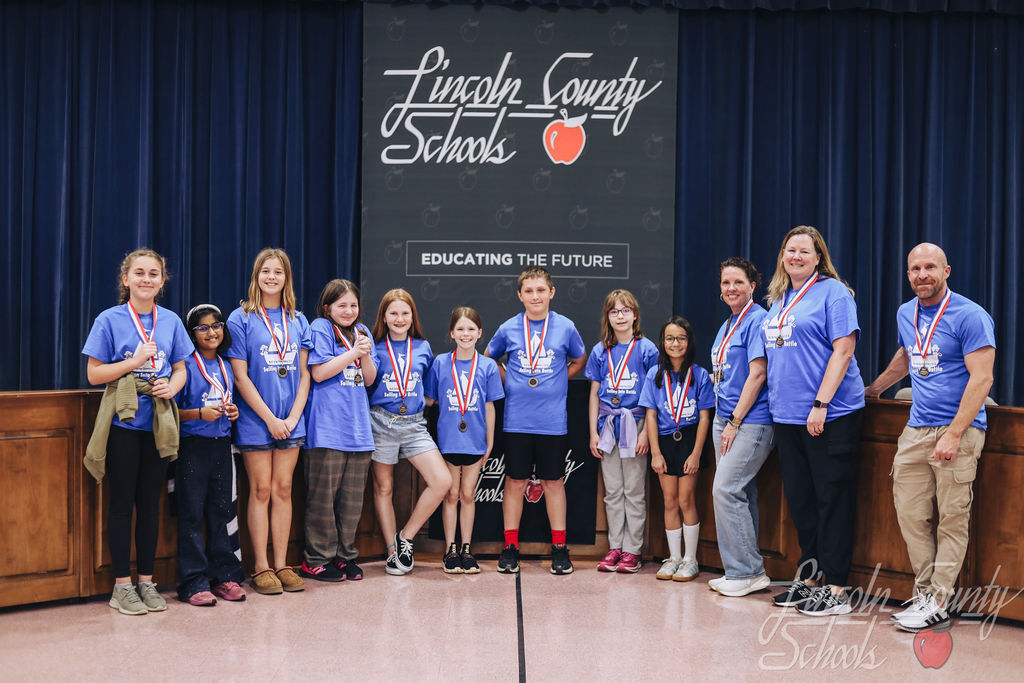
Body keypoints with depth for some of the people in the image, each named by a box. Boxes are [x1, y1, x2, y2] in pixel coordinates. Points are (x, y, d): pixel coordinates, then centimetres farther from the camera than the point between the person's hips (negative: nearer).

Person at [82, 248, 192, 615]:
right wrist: (135, 361, -15)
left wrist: (172, 387, -9)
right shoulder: (109, 320, -3)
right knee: (122, 502, 3)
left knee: (150, 502, 8)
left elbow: (180, 369, 12)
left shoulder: (171, 321, 7)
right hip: (123, 422, -3)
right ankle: (122, 585, 11)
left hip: (158, 423, 3)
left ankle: (146, 580, 18)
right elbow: (94, 374, -4)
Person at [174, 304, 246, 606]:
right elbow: (171, 410, -7)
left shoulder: (226, 367, 14)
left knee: (223, 511, 9)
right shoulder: (186, 365, -5)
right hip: (193, 446, -6)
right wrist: (201, 414, -19)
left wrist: (232, 412, 4)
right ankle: (194, 583, 3)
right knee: (191, 514, -2)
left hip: (222, 445, 6)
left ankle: (225, 575, 17)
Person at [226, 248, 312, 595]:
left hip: (290, 421, 3)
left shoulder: (298, 321, 8)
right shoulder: (241, 319, -4)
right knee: (261, 491, 1)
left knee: (283, 490, 7)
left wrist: (293, 416, -5)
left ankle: (281, 564, 14)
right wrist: (270, 418, -11)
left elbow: (304, 374, 7)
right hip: (255, 420, -3)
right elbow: (240, 376, -8)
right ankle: (261, 567, 9)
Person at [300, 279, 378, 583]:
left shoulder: (362, 331, 18)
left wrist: (365, 355, -4)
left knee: (352, 496, 7)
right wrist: (353, 352, -9)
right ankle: (317, 559, 5)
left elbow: (369, 379, 15)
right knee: (323, 495, -3)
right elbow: (319, 372, -10)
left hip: (358, 426, 6)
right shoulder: (320, 328, -1)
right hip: (327, 427, -6)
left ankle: (344, 555, 17)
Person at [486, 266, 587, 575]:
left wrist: (553, 382, 5)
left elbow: (578, 362, 16)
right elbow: (488, 359, 17)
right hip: (517, 419, 0)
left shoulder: (566, 327, 0)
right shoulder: (508, 329, 1)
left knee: (553, 481, 6)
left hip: (553, 419, 0)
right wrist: (511, 383, 6)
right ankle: (510, 547, 14)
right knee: (515, 481, 5)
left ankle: (559, 548, 15)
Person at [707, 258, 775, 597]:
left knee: (726, 490, -12)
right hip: (725, 417, 9)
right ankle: (746, 571, 16)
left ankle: (746, 571, -3)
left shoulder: (758, 319, -10)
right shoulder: (727, 325, 17)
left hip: (750, 419, -9)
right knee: (741, 493, 10)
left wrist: (736, 422, -15)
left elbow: (757, 374, -15)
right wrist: (724, 421, 13)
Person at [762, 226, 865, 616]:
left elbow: (843, 350, -13)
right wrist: (777, 401, 15)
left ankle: (836, 590, 2)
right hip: (787, 415, 8)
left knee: (833, 499, -3)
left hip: (830, 416, -7)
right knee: (800, 498, 12)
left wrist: (820, 403, -19)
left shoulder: (832, 292, -5)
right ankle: (808, 578, 23)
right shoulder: (779, 299, 17)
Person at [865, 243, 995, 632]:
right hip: (916, 429, 7)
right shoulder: (906, 314, 13)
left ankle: (938, 604, 1)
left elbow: (981, 379, -15)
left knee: (952, 520, -3)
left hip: (958, 430, -7)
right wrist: (873, 389, 43)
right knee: (910, 513, 4)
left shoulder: (970, 316, -9)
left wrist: (953, 434, -21)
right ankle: (924, 593, 13)